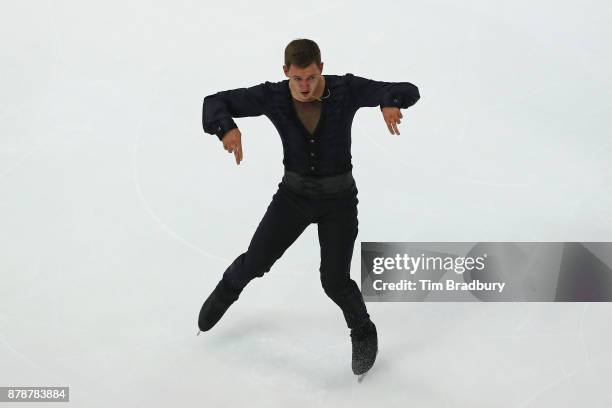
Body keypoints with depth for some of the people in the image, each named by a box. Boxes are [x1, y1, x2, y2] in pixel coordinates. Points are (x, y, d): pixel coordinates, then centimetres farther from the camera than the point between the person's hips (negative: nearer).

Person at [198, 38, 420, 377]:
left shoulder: (346, 89, -18)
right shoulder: (273, 96, -14)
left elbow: (408, 91, -21)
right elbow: (215, 102, -12)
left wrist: (390, 104, -46)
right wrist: (228, 128, -36)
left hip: (339, 199, -2)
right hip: (294, 195, 2)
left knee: (335, 281, -10)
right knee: (255, 262, 7)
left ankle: (363, 332, 21)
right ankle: (227, 290, 43)